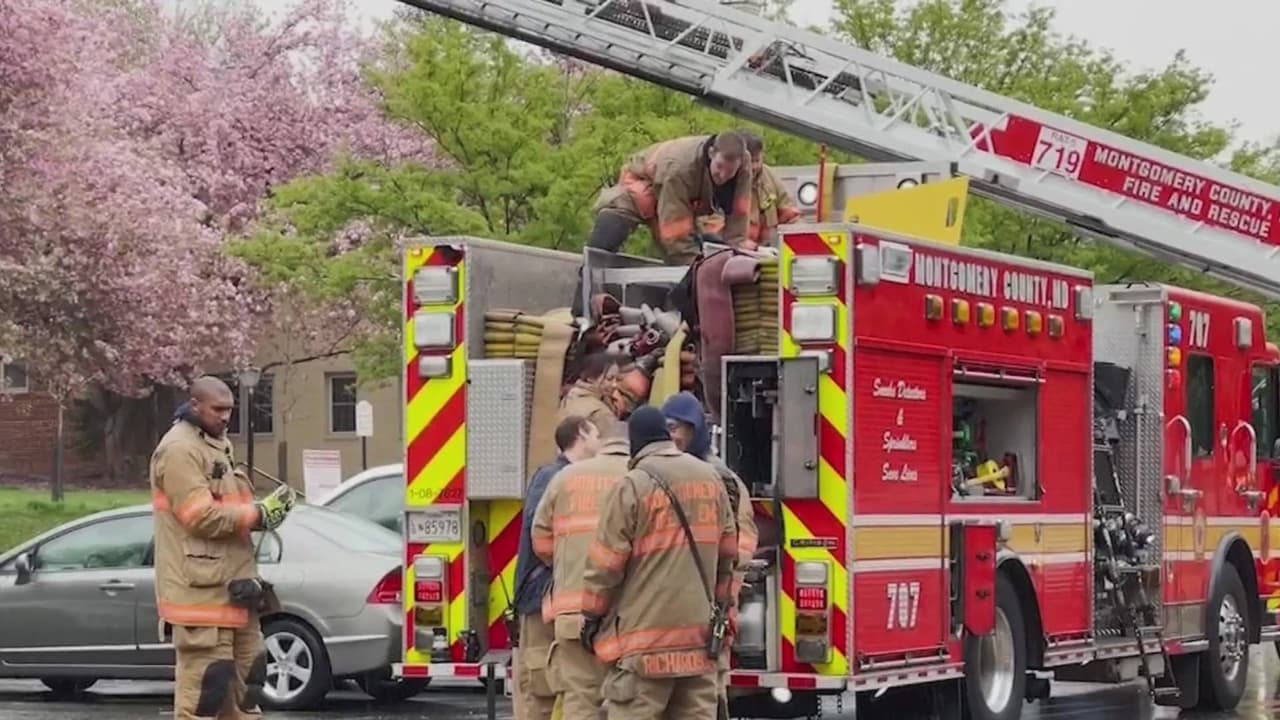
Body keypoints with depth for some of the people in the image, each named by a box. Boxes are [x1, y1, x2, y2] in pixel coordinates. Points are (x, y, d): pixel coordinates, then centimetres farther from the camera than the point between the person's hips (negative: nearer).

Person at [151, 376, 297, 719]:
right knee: (204, 684, -10)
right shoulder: (179, 450, -13)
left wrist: (265, 510, 4)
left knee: (247, 676, 14)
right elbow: (201, 516, -20)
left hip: (233, 587, 10)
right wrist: (259, 513, -16)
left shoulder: (218, 445, 19)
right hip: (200, 589, -10)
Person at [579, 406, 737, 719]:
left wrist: (592, 617, 4)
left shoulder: (632, 486, -10)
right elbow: (727, 553, 16)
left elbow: (606, 564, -8)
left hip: (646, 637, -6)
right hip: (700, 635, 6)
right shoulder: (711, 480, 9)